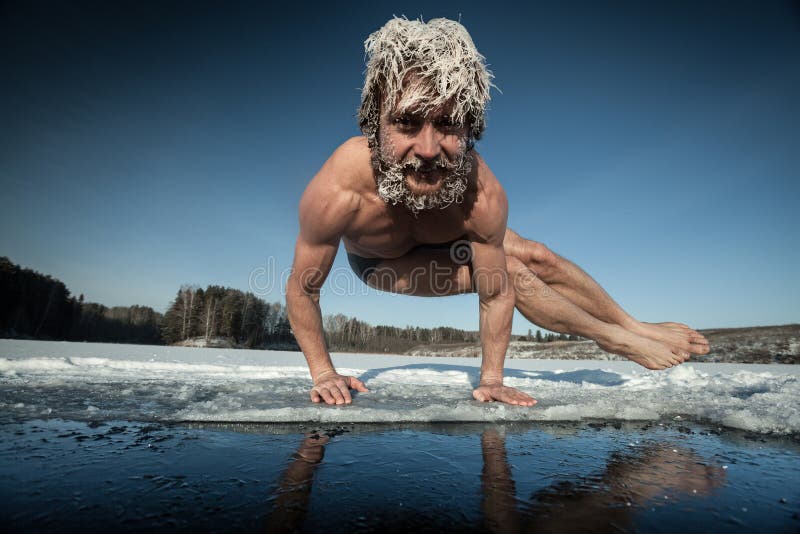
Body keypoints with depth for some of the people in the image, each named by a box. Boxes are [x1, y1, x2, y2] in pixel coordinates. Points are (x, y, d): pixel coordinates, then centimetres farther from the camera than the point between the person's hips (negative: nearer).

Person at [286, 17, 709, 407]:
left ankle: (635, 326, 24)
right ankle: (617, 340, 5)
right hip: (380, 261, -2)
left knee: (538, 258, -2)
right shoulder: (337, 191, -44)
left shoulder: (483, 196, -38)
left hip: (450, 232, 3)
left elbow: (496, 295, -25)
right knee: (512, 274, -19)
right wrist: (323, 372, -21)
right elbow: (303, 290, -28)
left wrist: (491, 380, -18)